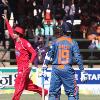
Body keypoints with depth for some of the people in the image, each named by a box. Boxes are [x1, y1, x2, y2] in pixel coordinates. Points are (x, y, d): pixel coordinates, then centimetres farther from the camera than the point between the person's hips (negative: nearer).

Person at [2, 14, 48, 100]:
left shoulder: (24, 42, -14)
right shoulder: (16, 41, 10)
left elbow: (34, 53, -15)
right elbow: (10, 31, 22)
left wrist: (30, 62, -26)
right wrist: (6, 21, 23)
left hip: (25, 66, -9)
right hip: (20, 66, 9)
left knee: (19, 84, -11)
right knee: (27, 85, 13)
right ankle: (43, 92, 22)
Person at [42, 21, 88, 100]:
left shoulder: (56, 41, 5)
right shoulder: (73, 43, 0)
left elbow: (49, 55, 4)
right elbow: (78, 58, -5)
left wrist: (44, 66, 10)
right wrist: (82, 71, -5)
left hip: (56, 69, 2)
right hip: (67, 69, -2)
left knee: (53, 92, 7)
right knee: (72, 93, 3)